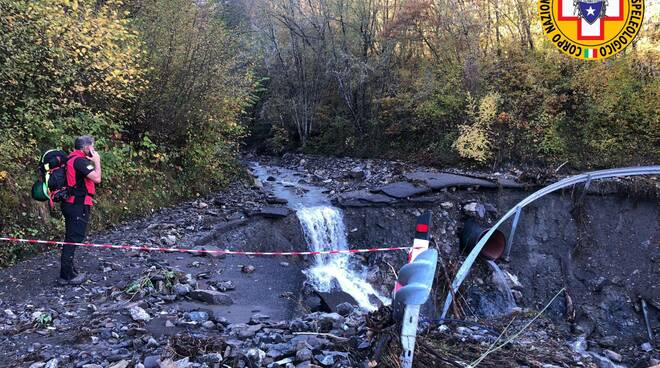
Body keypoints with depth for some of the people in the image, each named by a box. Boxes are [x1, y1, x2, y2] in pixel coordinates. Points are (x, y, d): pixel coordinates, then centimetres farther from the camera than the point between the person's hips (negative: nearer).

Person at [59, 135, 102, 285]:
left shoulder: (71, 159, 16)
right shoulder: (80, 160, -16)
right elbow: (97, 178, -20)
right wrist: (97, 162, -8)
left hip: (71, 204, 11)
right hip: (78, 206, -11)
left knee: (71, 238, 18)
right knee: (74, 239, -7)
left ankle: (68, 270, 28)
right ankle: (66, 275, -4)